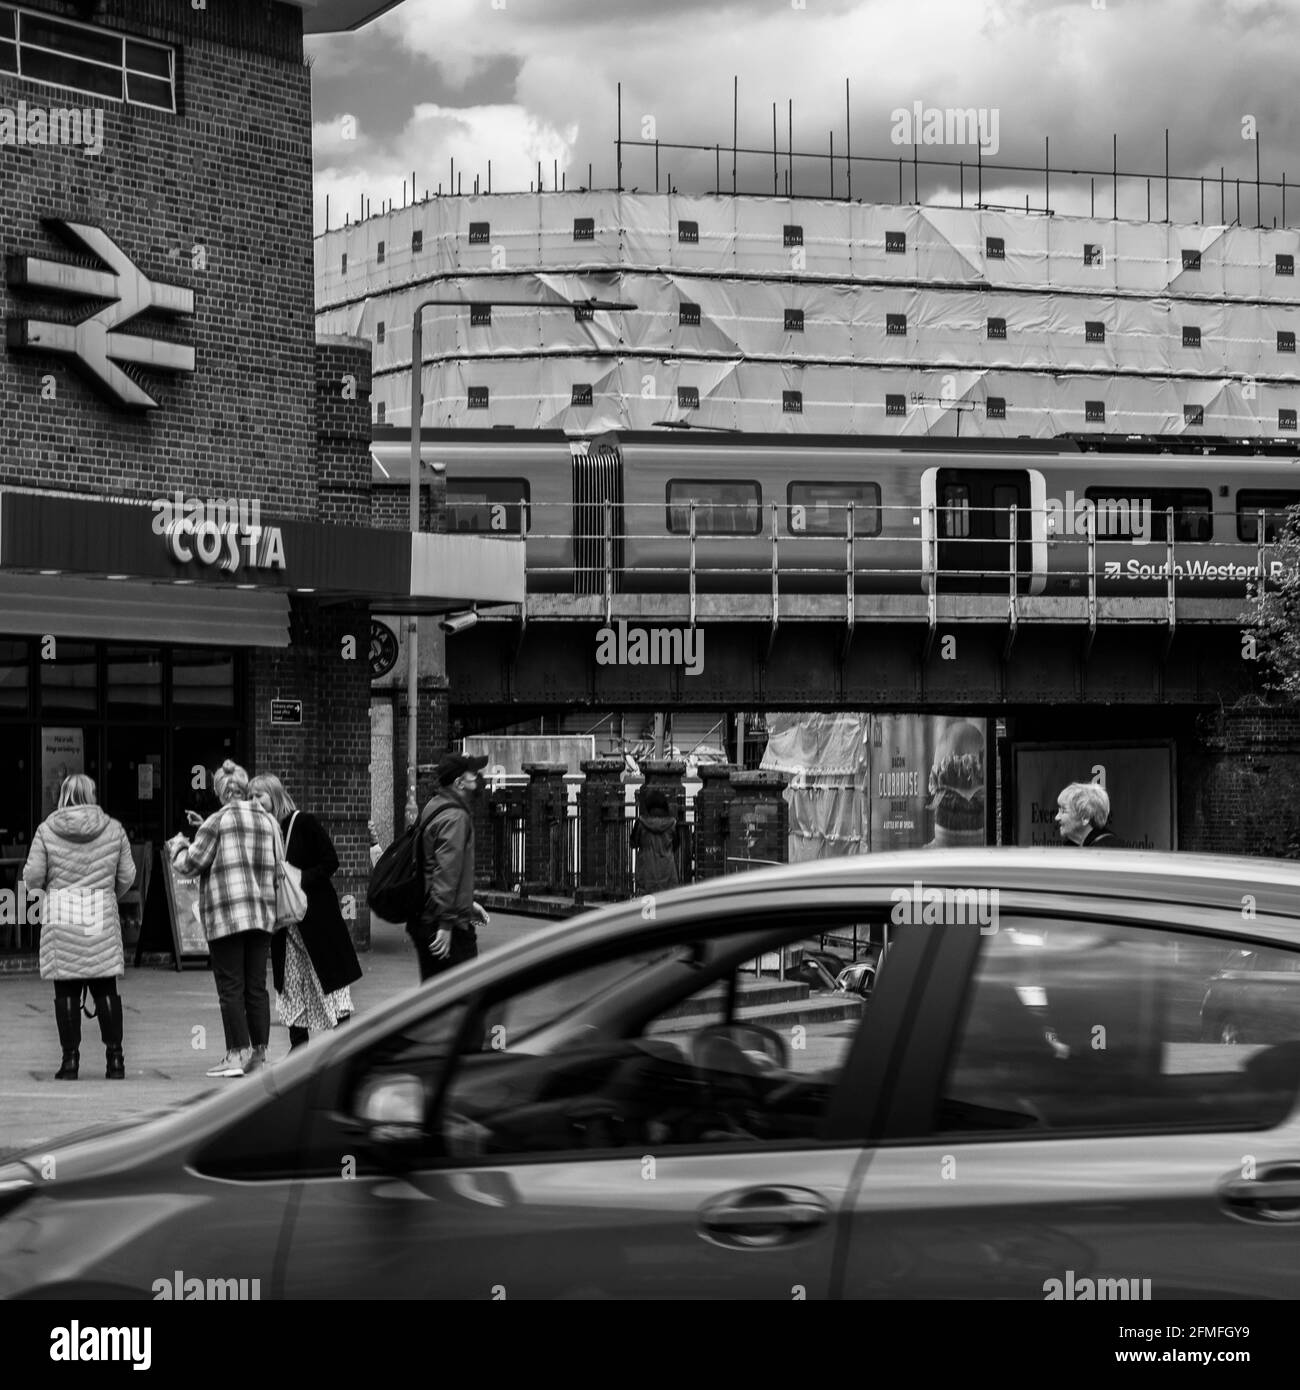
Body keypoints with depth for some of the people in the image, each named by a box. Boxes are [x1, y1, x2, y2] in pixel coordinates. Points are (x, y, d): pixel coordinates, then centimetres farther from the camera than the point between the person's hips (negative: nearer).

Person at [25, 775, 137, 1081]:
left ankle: (70, 1059, 2)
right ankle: (115, 1058, 4)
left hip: (60, 917, -1)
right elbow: (127, 876, 6)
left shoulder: (46, 830, -1)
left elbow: (33, 877, -2)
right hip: (102, 917, 1)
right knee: (105, 989, 5)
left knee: (66, 991, 2)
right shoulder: (113, 829, 4)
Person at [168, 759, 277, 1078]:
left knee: (231, 987, -2)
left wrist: (177, 845, 15)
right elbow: (277, 867, 12)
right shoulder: (267, 821, 9)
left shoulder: (218, 821, -7)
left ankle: (236, 1055, -4)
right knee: (256, 986, 8)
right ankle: (259, 1054, 9)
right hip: (262, 914, 5)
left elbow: (190, 863, -4)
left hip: (226, 915, -5)